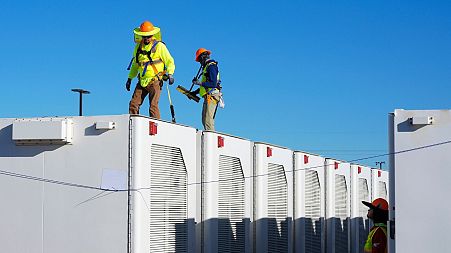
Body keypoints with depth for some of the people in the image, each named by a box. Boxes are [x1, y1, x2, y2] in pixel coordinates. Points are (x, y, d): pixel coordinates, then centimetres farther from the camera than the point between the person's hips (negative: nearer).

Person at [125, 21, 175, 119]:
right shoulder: (138, 46, 13)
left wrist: (170, 74, -19)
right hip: (142, 81, 6)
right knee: (133, 104, 0)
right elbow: (135, 64, 25)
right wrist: (130, 78, 24)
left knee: (153, 106, -12)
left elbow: (170, 61, -3)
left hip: (155, 81, -6)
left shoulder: (159, 46, -4)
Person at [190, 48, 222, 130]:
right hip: (208, 96, 10)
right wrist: (194, 93, 24)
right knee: (205, 120, 9)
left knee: (208, 120, -17)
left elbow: (213, 84, -19)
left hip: (211, 96, -10)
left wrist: (200, 82, -16)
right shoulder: (207, 67, 22)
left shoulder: (211, 66, -9)